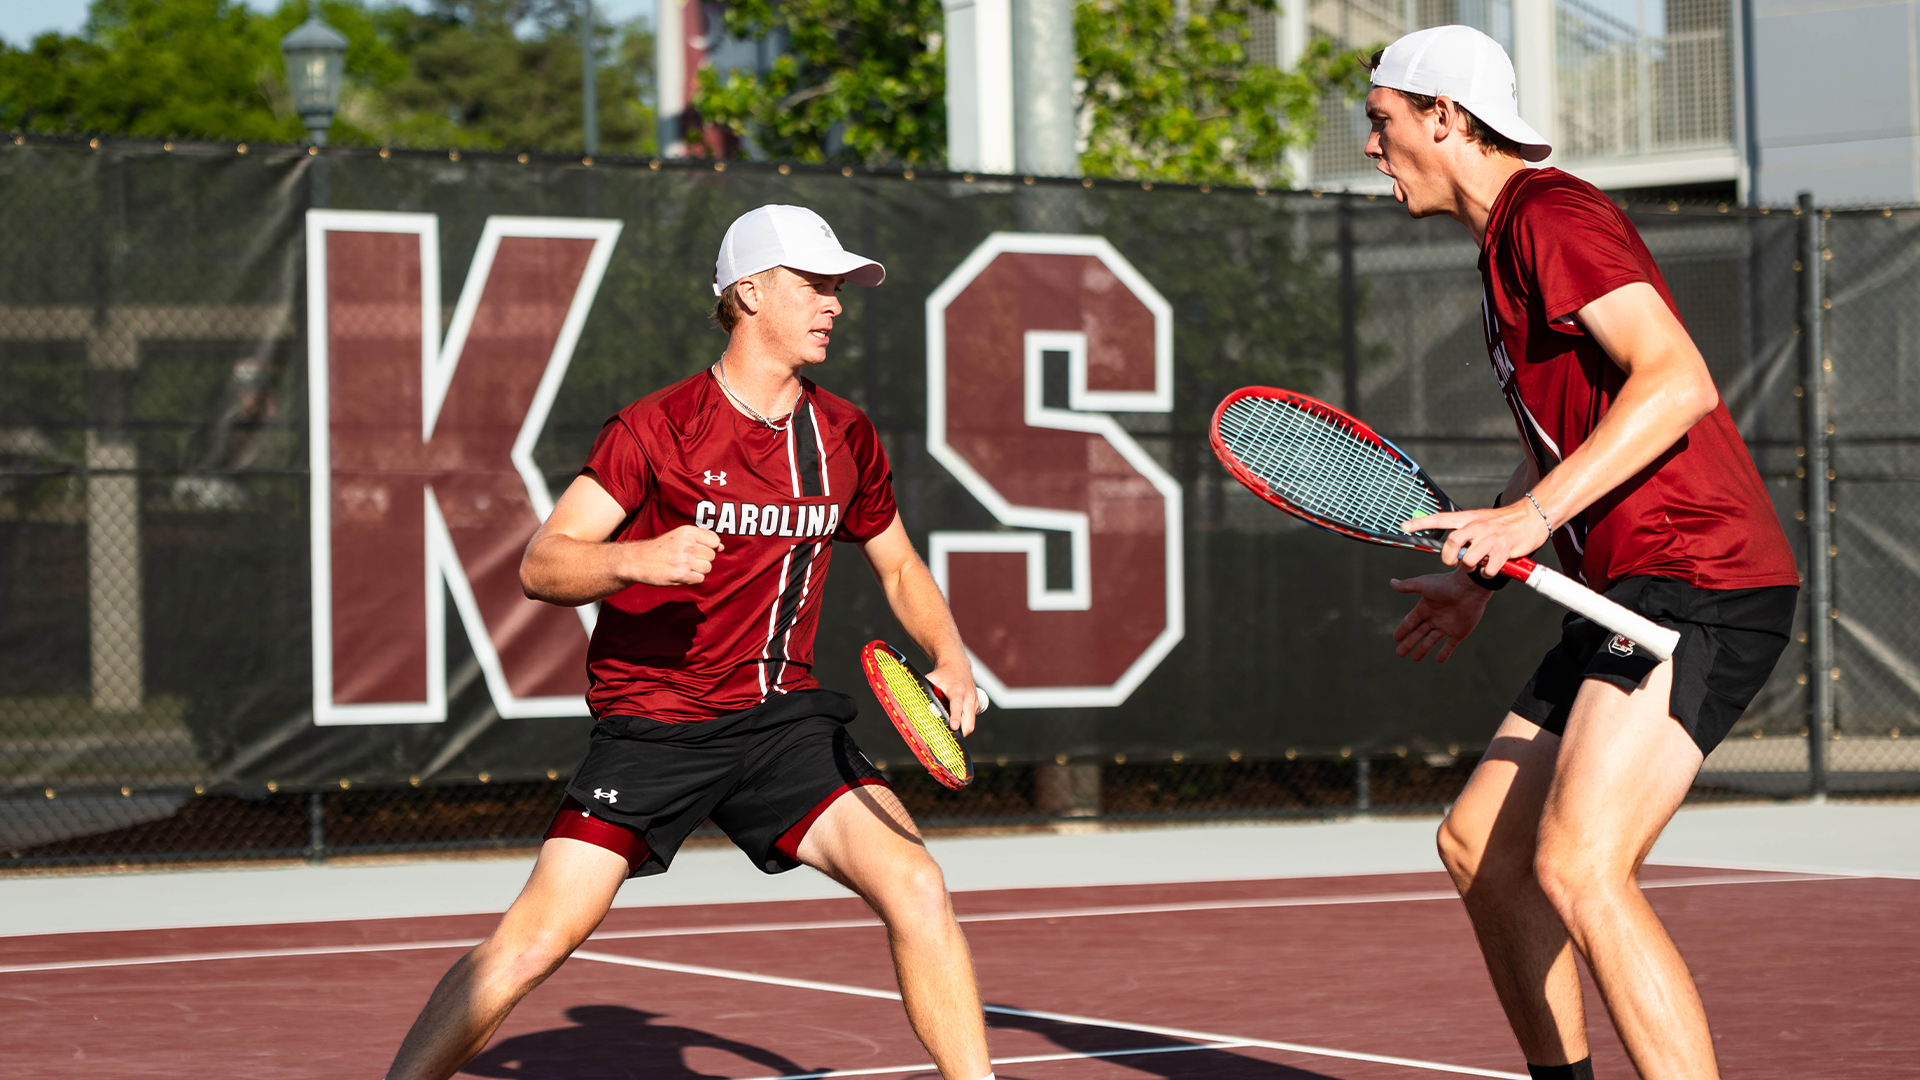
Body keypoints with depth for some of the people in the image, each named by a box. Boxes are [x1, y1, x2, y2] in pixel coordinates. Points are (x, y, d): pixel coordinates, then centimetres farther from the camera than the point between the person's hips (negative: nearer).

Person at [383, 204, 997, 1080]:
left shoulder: (846, 438, 7)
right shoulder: (655, 429, -9)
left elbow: (899, 569, 22)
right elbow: (541, 566, -12)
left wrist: (950, 656, 4)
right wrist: (636, 559, -32)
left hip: (783, 716, 4)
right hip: (651, 726, -4)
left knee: (915, 887, -17)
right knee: (534, 941, -12)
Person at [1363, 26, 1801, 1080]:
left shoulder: (1550, 215, -10)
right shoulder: (1505, 244, 22)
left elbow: (1678, 381, -23)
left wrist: (1533, 515, -27)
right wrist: (1477, 576, 33)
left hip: (1699, 581, -11)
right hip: (1631, 596, 11)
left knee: (1578, 868, -24)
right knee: (1478, 845, 16)